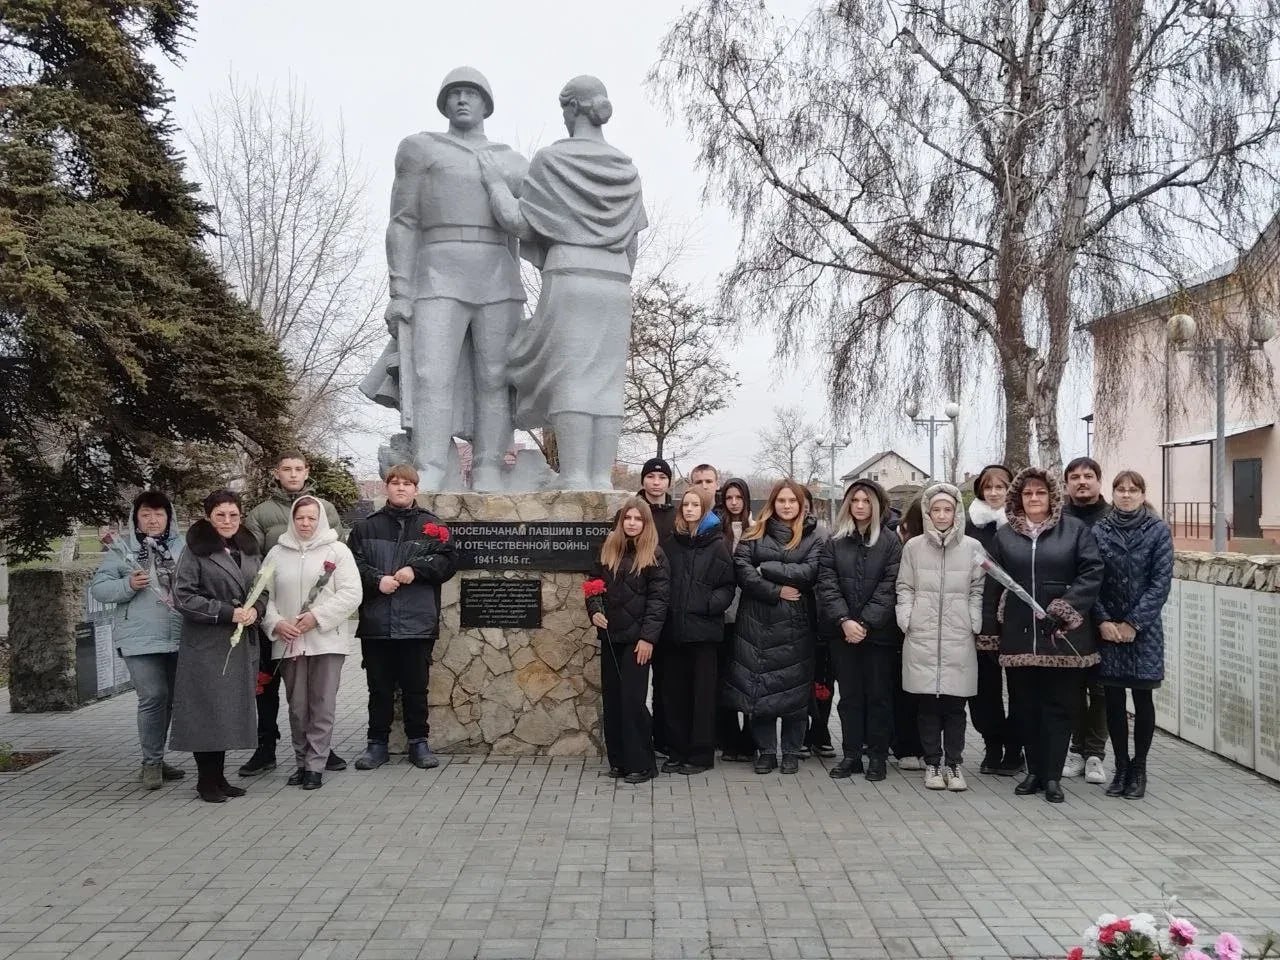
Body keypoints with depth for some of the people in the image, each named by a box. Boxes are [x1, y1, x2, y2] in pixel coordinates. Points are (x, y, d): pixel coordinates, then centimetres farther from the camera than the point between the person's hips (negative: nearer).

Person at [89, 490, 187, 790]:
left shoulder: (183, 546, 8)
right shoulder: (121, 548, 2)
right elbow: (98, 587, -1)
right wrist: (128, 585, -17)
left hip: (178, 637, 4)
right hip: (140, 638, -4)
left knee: (168, 698, 12)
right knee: (153, 697, -12)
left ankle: (155, 759, 26)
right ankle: (152, 762, 2)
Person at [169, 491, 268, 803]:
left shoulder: (249, 549, 13)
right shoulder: (195, 550, -5)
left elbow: (263, 589, 18)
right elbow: (182, 596, -11)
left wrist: (255, 609, -4)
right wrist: (227, 613, -16)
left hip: (242, 643, 6)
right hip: (206, 643, -5)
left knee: (233, 711, 8)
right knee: (208, 710, -3)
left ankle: (219, 777, 19)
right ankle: (206, 781, 10)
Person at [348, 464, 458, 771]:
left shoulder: (432, 526, 7)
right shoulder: (367, 527, 9)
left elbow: (448, 562, -1)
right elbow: (352, 563, 2)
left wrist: (415, 569, -13)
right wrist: (377, 580, -13)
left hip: (418, 622, -1)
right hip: (375, 622, 1)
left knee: (416, 686, 7)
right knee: (379, 686, 9)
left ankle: (418, 742, 18)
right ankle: (377, 743, 19)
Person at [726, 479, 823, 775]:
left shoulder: (812, 536, 6)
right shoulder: (754, 534, 8)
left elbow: (810, 571, -10)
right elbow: (742, 570, -5)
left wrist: (767, 568, -11)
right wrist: (776, 591, -14)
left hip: (795, 622, -1)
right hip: (757, 620, 1)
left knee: (793, 685, 3)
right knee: (759, 685, 3)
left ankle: (791, 751, 15)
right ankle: (765, 751, 14)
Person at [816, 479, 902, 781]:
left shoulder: (891, 542, 1)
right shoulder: (834, 543, 7)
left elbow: (889, 587, -7)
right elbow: (827, 584, -2)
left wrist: (865, 623, -14)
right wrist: (844, 621, -15)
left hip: (879, 631, -2)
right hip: (842, 631, 2)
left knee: (878, 694, 4)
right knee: (849, 694, 7)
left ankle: (878, 756, 14)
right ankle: (851, 755, 14)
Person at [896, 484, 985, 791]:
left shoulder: (972, 547, 5)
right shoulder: (913, 547, 5)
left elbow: (977, 590, 7)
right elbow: (905, 589, 7)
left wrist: (975, 625, -1)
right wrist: (906, 622, -2)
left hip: (959, 638, 0)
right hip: (921, 636, 0)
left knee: (955, 703, 2)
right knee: (927, 702, 4)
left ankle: (953, 763, 14)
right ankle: (932, 763, 14)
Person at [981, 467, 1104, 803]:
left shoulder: (1075, 530, 2)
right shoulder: (1004, 535, 9)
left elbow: (1091, 574, -6)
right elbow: (992, 585, 8)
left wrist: (1063, 610, -14)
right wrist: (989, 630, 4)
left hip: (1063, 634, -2)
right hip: (1019, 634, 3)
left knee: (1059, 705, 2)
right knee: (1026, 706, 9)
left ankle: (1052, 776, 9)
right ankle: (1035, 771, 20)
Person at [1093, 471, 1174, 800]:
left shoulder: (1158, 531, -3)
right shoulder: (1098, 530, 2)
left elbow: (1161, 582, -7)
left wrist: (1133, 623, -11)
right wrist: (1103, 621, -10)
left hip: (1143, 628, -1)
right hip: (1107, 628, 2)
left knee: (1142, 699, 3)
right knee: (1113, 700, 6)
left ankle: (1138, 769, 17)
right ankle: (1121, 767, 19)